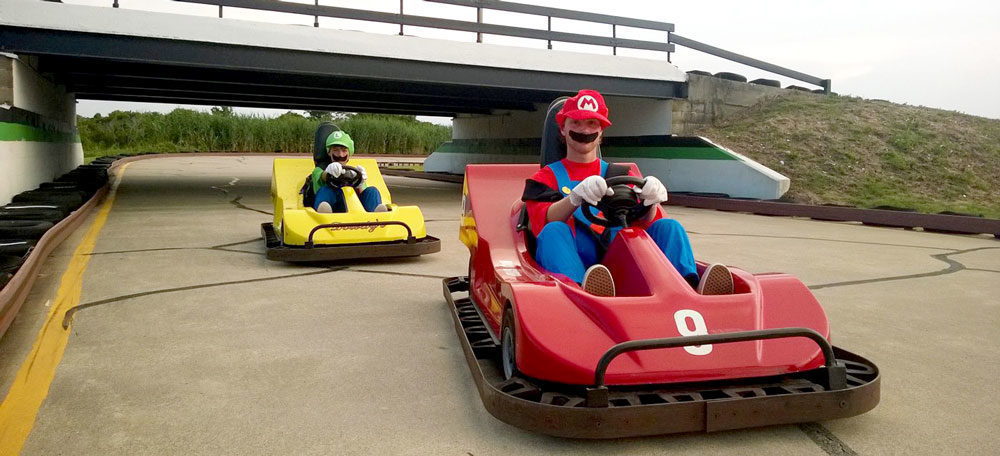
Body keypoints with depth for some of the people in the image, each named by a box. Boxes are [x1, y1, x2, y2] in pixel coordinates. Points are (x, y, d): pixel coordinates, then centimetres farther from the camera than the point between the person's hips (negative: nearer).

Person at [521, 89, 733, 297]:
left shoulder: (620, 174, 24)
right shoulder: (547, 177, 16)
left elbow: (644, 222, 8)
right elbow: (541, 222, -5)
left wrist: (650, 201, -17)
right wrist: (576, 197, -26)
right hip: (575, 265, -2)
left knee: (668, 226, -15)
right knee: (554, 231, -30)